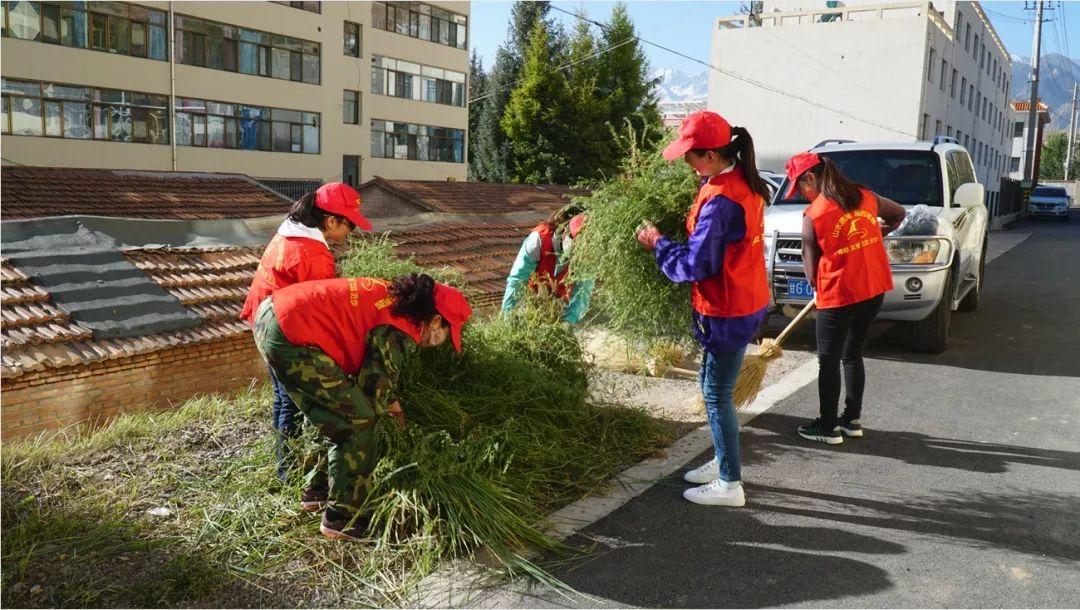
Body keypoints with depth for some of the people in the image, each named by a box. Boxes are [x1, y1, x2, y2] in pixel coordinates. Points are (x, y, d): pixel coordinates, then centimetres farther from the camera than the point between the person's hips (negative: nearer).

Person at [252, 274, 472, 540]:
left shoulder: (393, 297, 15)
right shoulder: (401, 333, -12)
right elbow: (375, 386, -4)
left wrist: (392, 404, 21)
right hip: (291, 336, -10)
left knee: (342, 418, 21)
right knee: (360, 422, -1)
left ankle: (317, 492, 35)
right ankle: (341, 518, 9)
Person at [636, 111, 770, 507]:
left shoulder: (720, 201, -25)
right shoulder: (743, 181, 5)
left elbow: (696, 264, -23)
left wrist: (657, 243, -9)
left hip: (727, 312, -10)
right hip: (745, 300, 10)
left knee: (717, 394, 2)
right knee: (713, 386, 21)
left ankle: (730, 485, 13)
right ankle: (723, 462, 35)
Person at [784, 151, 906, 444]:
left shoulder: (813, 215, -11)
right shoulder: (864, 196, 5)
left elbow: (811, 267, -5)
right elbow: (899, 213, 23)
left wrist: (818, 288, 13)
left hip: (838, 296, -6)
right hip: (874, 290, 6)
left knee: (829, 361, 6)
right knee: (853, 355, 18)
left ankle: (829, 427, 13)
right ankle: (853, 420, 26)